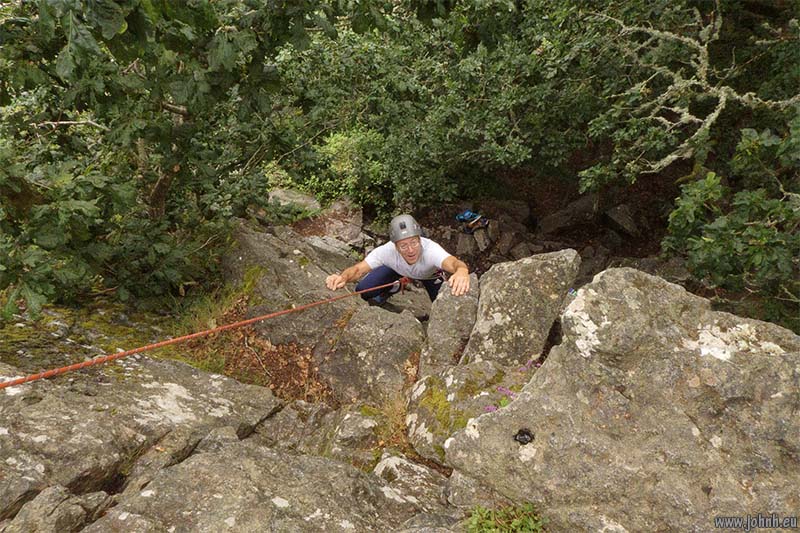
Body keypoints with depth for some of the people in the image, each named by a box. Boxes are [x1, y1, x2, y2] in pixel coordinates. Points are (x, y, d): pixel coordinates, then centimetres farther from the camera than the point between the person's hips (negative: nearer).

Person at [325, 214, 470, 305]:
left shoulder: (430, 249, -47)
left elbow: (453, 263, -66)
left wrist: (462, 271, -92)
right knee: (363, 291, -16)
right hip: (396, 269, 1)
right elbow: (358, 269, -43)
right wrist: (342, 277, -67)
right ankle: (392, 288, 17)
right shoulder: (387, 251, -40)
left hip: (428, 274, 0)